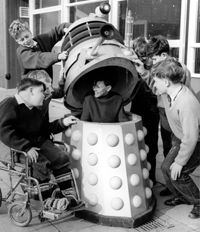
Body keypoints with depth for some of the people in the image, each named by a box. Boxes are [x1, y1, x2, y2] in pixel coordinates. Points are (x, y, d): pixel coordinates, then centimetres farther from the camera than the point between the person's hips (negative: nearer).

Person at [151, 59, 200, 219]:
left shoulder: (187, 103, -38)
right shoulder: (168, 93, -13)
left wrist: (180, 162, -23)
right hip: (181, 138, 8)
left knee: (177, 174, -12)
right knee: (166, 167, 8)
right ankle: (181, 197, 33)